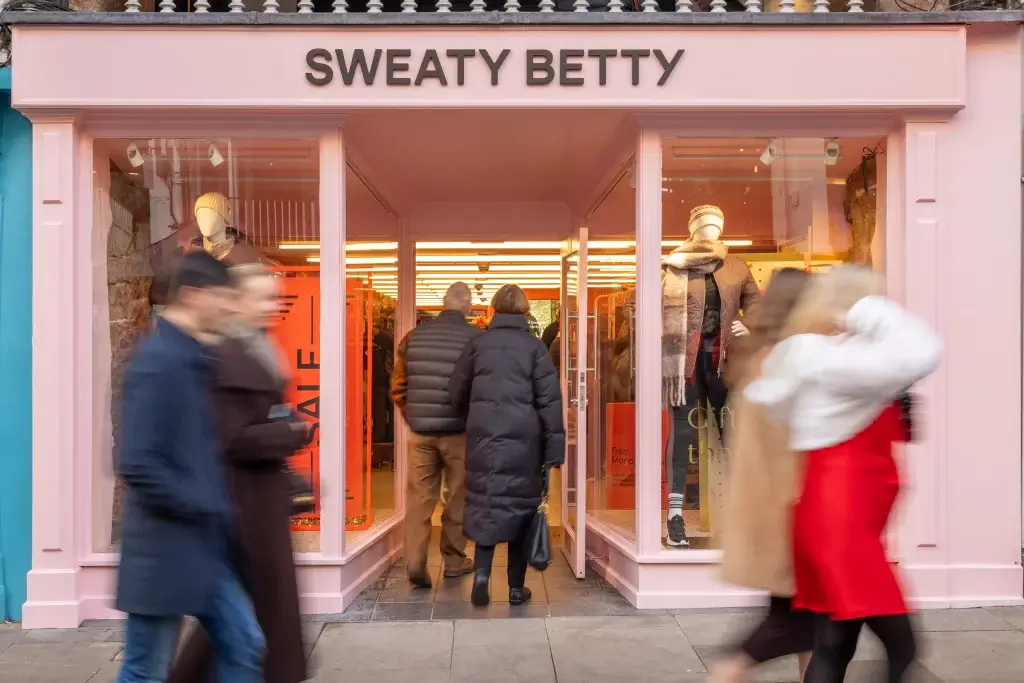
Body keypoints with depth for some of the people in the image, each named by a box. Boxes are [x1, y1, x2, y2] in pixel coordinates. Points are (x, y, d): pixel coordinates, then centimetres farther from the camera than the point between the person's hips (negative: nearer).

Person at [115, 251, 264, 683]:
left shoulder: (193, 360, 10)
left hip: (206, 548, 9)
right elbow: (136, 463, -25)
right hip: (165, 549, -9)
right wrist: (201, 506, -17)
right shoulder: (158, 361, -18)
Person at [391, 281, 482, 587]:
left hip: (420, 432, 2)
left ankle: (415, 561, 1)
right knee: (458, 498, 12)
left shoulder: (413, 337, 2)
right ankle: (454, 560, 23)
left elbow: (398, 387, 3)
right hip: (459, 432, -2)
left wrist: (414, 418, 14)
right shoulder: (477, 338, -8)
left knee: (419, 498, 8)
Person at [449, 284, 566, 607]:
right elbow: (549, 400, -5)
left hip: (483, 436, 1)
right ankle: (516, 587, 15)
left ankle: (482, 572, -6)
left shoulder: (478, 344, 4)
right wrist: (553, 450, -2)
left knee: (485, 502, 10)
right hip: (523, 438, -1)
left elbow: (456, 392, 8)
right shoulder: (534, 346, -1)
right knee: (519, 503, 8)